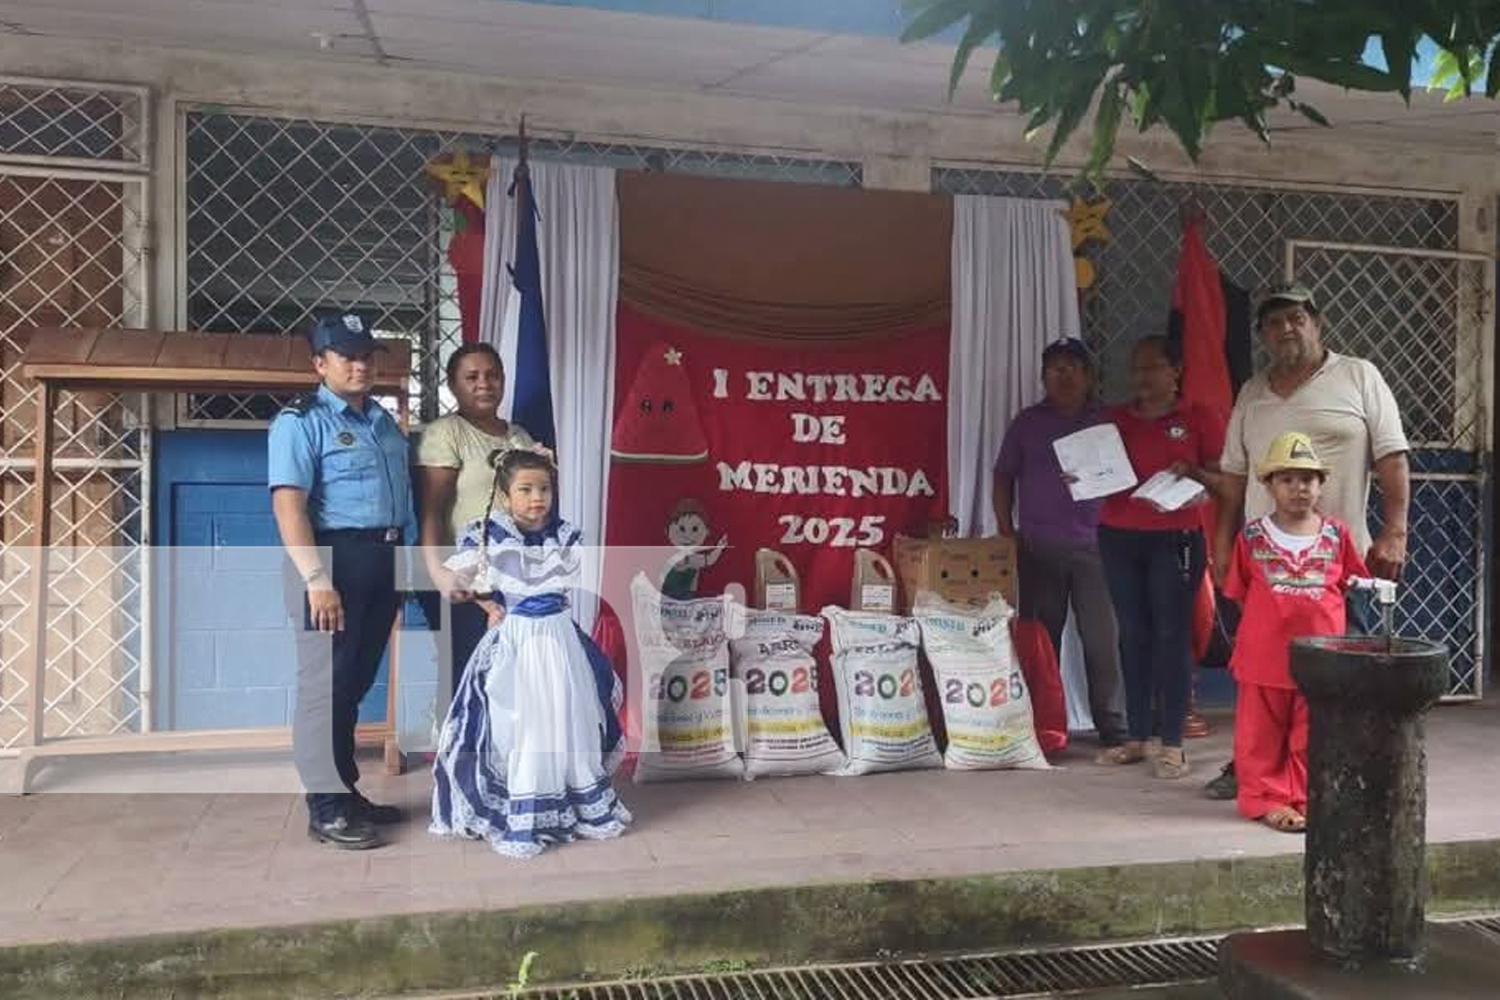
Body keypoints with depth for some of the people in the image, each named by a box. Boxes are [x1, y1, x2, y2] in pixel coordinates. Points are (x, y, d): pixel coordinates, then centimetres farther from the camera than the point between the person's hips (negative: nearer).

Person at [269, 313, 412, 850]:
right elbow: (288, 505, -15)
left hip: (382, 559, 8)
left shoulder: (384, 421, 17)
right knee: (326, 685, -2)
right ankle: (326, 808, 5)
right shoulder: (300, 421, -6)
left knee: (356, 685, 15)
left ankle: (347, 791, 25)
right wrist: (316, 579, -23)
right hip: (334, 556, -7)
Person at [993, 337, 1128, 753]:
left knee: (1102, 639, -3)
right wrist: (1007, 533, 3)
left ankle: (1113, 729, 6)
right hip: (1038, 548, 1)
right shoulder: (1027, 423, 10)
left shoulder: (1106, 422, 10)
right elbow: (1003, 478, 11)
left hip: (1093, 546, 0)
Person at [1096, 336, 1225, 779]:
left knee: (1172, 635, -4)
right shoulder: (1113, 419, 13)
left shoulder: (1200, 418, 3)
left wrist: (1192, 473, -16)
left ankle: (1172, 744, 2)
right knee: (1132, 635, 6)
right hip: (1117, 538, 4)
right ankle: (1136, 736, 13)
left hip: (1175, 538, -3)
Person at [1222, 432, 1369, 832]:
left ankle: (1304, 799, 26)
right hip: (1265, 655, -1)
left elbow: (1348, 585, 9)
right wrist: (1271, 619, 1)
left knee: (1311, 737, 11)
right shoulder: (1252, 536, -3)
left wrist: (1316, 615, 2)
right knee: (1262, 735, 8)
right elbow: (1241, 593, 5)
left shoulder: (1338, 534, 0)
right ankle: (1267, 799, 20)